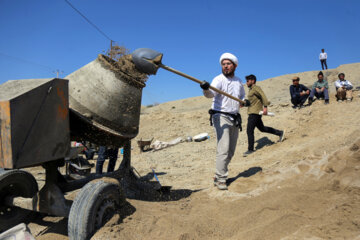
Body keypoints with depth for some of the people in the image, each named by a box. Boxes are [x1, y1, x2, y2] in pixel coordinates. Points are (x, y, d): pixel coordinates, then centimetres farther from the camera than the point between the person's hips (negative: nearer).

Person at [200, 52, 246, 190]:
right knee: (223, 149, -15)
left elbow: (242, 95, 27)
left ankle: (219, 176, 25)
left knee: (231, 151, 11)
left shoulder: (238, 81, 13)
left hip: (235, 119, 7)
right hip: (221, 117, -7)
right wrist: (206, 89, -49)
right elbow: (211, 94, -26)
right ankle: (220, 179, -7)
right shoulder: (218, 79, -8)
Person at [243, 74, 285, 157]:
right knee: (262, 128, 19)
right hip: (252, 113, 10)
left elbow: (263, 96, -21)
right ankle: (280, 133, 30)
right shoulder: (251, 89, 20)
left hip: (255, 113, -10)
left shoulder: (256, 88, -9)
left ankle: (250, 149, -1)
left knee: (249, 131, -9)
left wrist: (265, 107, -30)